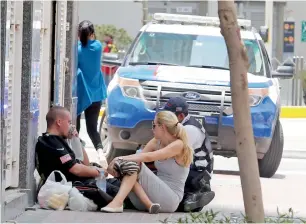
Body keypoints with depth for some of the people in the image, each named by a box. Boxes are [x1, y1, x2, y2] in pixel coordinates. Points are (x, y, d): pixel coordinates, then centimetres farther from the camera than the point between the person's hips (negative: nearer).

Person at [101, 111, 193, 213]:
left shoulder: (178, 145, -13)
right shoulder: (156, 142, 11)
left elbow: (149, 157, -24)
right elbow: (139, 156, -2)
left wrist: (121, 158, -27)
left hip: (170, 199, -7)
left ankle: (117, 203, -36)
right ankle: (149, 204, -28)